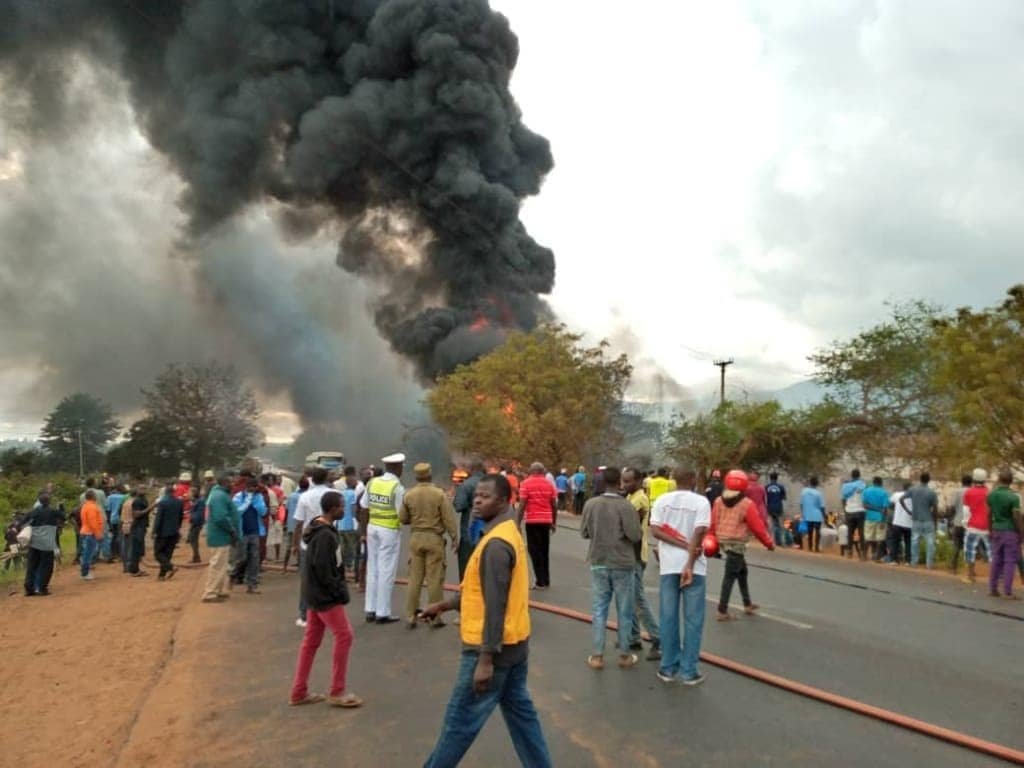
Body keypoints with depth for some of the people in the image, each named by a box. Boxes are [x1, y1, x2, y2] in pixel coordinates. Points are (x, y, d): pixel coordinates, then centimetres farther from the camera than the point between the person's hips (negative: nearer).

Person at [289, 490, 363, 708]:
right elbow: (322, 569, -24)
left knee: (311, 640, 14)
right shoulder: (325, 535, -22)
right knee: (344, 635, -3)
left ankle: (299, 692, 21)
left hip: (315, 593, 10)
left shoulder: (319, 529, 10)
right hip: (325, 595, -10)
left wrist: (338, 587, 12)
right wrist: (340, 590, -15)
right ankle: (337, 692, 4)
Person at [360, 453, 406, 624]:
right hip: (389, 530, -6)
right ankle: (382, 613, 8)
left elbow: (364, 506, 4)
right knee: (386, 571, 3)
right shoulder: (397, 488, -15)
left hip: (372, 527, 6)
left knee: (372, 569, 14)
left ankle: (370, 610, 21)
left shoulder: (372, 483, 1)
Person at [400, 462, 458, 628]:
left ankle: (411, 616, 15)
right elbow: (449, 519, -10)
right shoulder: (440, 494, -11)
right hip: (434, 538, -3)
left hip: (416, 538, 3)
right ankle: (435, 617, 9)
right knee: (435, 579, 4)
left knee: (414, 578, 11)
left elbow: (402, 518, 4)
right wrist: (454, 538, -1)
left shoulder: (408, 495, -2)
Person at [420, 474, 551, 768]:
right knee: (520, 711, 18)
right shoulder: (507, 532, 9)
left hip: (493, 647, -10)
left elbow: (494, 606, -25)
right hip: (514, 643, 10)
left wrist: (485, 660, -23)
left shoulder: (496, 544, -23)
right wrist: (443, 605, 16)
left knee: (460, 719, 6)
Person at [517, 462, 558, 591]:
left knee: (535, 551, 2)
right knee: (545, 551, 14)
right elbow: (554, 505, 7)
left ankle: (540, 581, -1)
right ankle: (546, 580, 19)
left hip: (532, 521, -4)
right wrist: (554, 523, 16)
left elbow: (522, 505, -10)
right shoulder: (549, 484, 7)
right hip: (547, 521, 4)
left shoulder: (526, 484, -5)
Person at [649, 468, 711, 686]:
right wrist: (690, 564, -17)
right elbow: (699, 533, -16)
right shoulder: (701, 501, -5)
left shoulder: (662, 500, 2)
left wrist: (683, 545, -9)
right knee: (692, 620, 6)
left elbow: (655, 530, -7)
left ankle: (668, 668, 14)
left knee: (668, 618, 9)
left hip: (669, 565, 2)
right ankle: (689, 672, 8)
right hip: (694, 566, -2)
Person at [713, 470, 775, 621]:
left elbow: (713, 523, 6)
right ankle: (722, 611, 2)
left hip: (723, 541, 7)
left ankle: (747, 604, 34)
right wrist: (769, 543, 3)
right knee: (730, 576, -1)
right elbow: (758, 527, -10)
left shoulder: (718, 501, 3)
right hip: (737, 543, -7)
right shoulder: (747, 504, -14)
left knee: (742, 571, 23)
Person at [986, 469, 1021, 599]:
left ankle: (993, 589, 14)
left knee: (996, 560, 11)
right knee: (1010, 561, 0)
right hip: (1011, 531, -5)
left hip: (997, 530, 5)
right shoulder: (1013, 497, -16)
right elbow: (1017, 518, -15)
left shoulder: (991, 494, 1)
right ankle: (1007, 592, 0)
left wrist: (990, 530, 15)